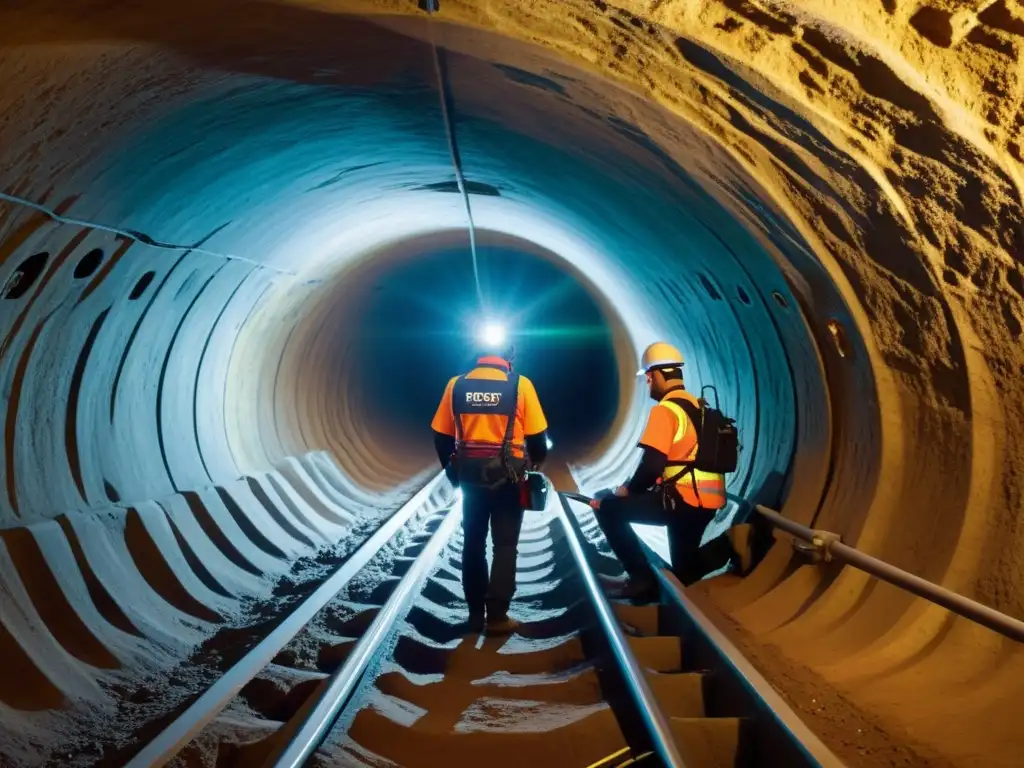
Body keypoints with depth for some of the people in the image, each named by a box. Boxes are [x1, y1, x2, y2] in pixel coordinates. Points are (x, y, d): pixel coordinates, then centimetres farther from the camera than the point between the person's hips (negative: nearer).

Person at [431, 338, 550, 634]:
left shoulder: (456, 385, 0)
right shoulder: (520, 385, -8)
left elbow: (442, 436, 4)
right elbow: (536, 435, -6)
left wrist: (453, 471, 17)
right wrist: (536, 462, 14)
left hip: (470, 474, 3)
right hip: (507, 475, -3)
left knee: (473, 544, 14)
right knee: (505, 545, 6)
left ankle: (476, 614, 19)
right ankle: (497, 616, 6)